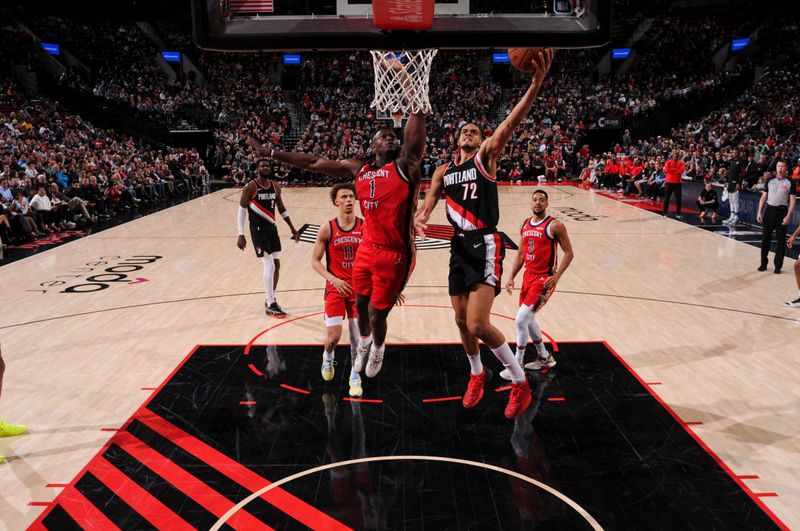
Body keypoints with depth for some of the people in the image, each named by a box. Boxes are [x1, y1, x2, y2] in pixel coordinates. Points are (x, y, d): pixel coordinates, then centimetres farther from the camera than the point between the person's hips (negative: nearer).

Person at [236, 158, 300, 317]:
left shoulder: (275, 186, 6)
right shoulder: (250, 187, -11)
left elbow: (282, 209, 16)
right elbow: (242, 211, -10)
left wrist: (292, 228, 14)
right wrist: (241, 235, -15)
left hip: (272, 227, 7)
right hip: (258, 229, -7)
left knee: (276, 265, 8)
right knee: (269, 265, -12)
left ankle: (270, 300, 23)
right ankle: (270, 305, -2)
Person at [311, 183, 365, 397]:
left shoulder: (365, 227, -3)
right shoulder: (327, 229, -5)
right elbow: (315, 261, -2)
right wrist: (333, 279, -16)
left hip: (359, 288, 1)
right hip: (335, 288, -1)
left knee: (357, 336, 3)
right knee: (333, 337, -5)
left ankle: (355, 376, 24)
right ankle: (328, 356, 31)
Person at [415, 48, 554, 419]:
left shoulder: (486, 156, 1)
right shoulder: (443, 171, 16)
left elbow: (510, 124, -16)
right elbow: (428, 203, 5)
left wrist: (536, 83, -32)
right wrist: (419, 220, -21)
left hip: (485, 246, -6)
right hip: (459, 247, 6)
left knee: (478, 325, -16)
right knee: (462, 322, 14)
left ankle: (520, 382, 3)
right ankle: (477, 375, 39)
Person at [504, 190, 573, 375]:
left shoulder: (555, 226, -11)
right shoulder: (525, 225, 9)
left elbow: (569, 253, -9)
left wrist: (557, 276, -20)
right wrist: (512, 278, 8)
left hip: (544, 279, -8)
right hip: (528, 276, 8)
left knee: (521, 319, -14)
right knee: (529, 319, 16)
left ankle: (517, 365, 0)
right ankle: (544, 358, 35)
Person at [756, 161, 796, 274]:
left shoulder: (790, 183, -1)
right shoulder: (770, 181, 7)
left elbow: (792, 200, -3)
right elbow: (764, 197, 11)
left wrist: (788, 216, -12)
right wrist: (760, 212, 3)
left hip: (782, 211, -2)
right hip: (769, 210, 2)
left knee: (781, 240, 2)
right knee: (765, 238, 4)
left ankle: (778, 266, 9)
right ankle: (763, 263, 14)